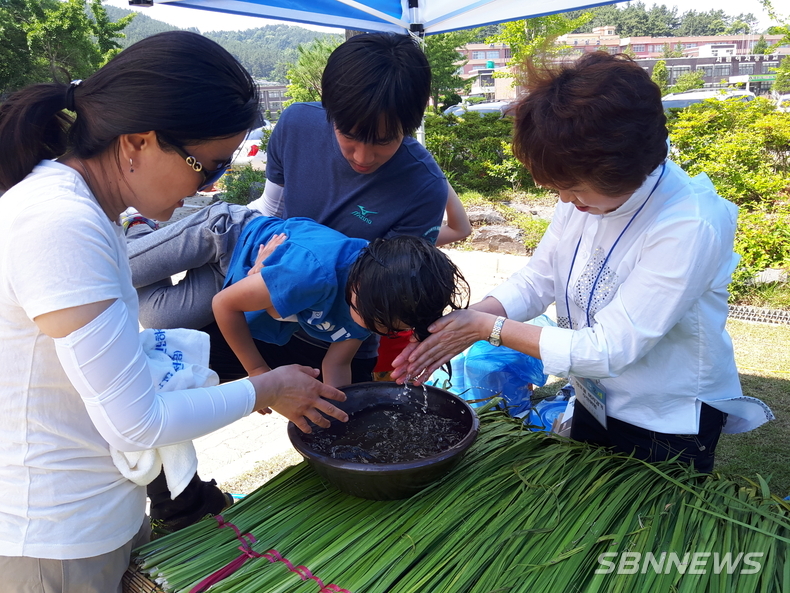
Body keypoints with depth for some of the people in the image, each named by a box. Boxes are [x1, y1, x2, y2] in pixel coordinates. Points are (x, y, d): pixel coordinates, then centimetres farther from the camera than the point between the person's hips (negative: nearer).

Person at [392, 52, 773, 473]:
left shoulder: (690, 227, -32)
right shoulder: (587, 190, -13)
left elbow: (608, 351, -30)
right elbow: (536, 280, -6)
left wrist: (489, 328, -27)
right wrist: (464, 321, -23)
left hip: (669, 431, -6)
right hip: (594, 405, 6)